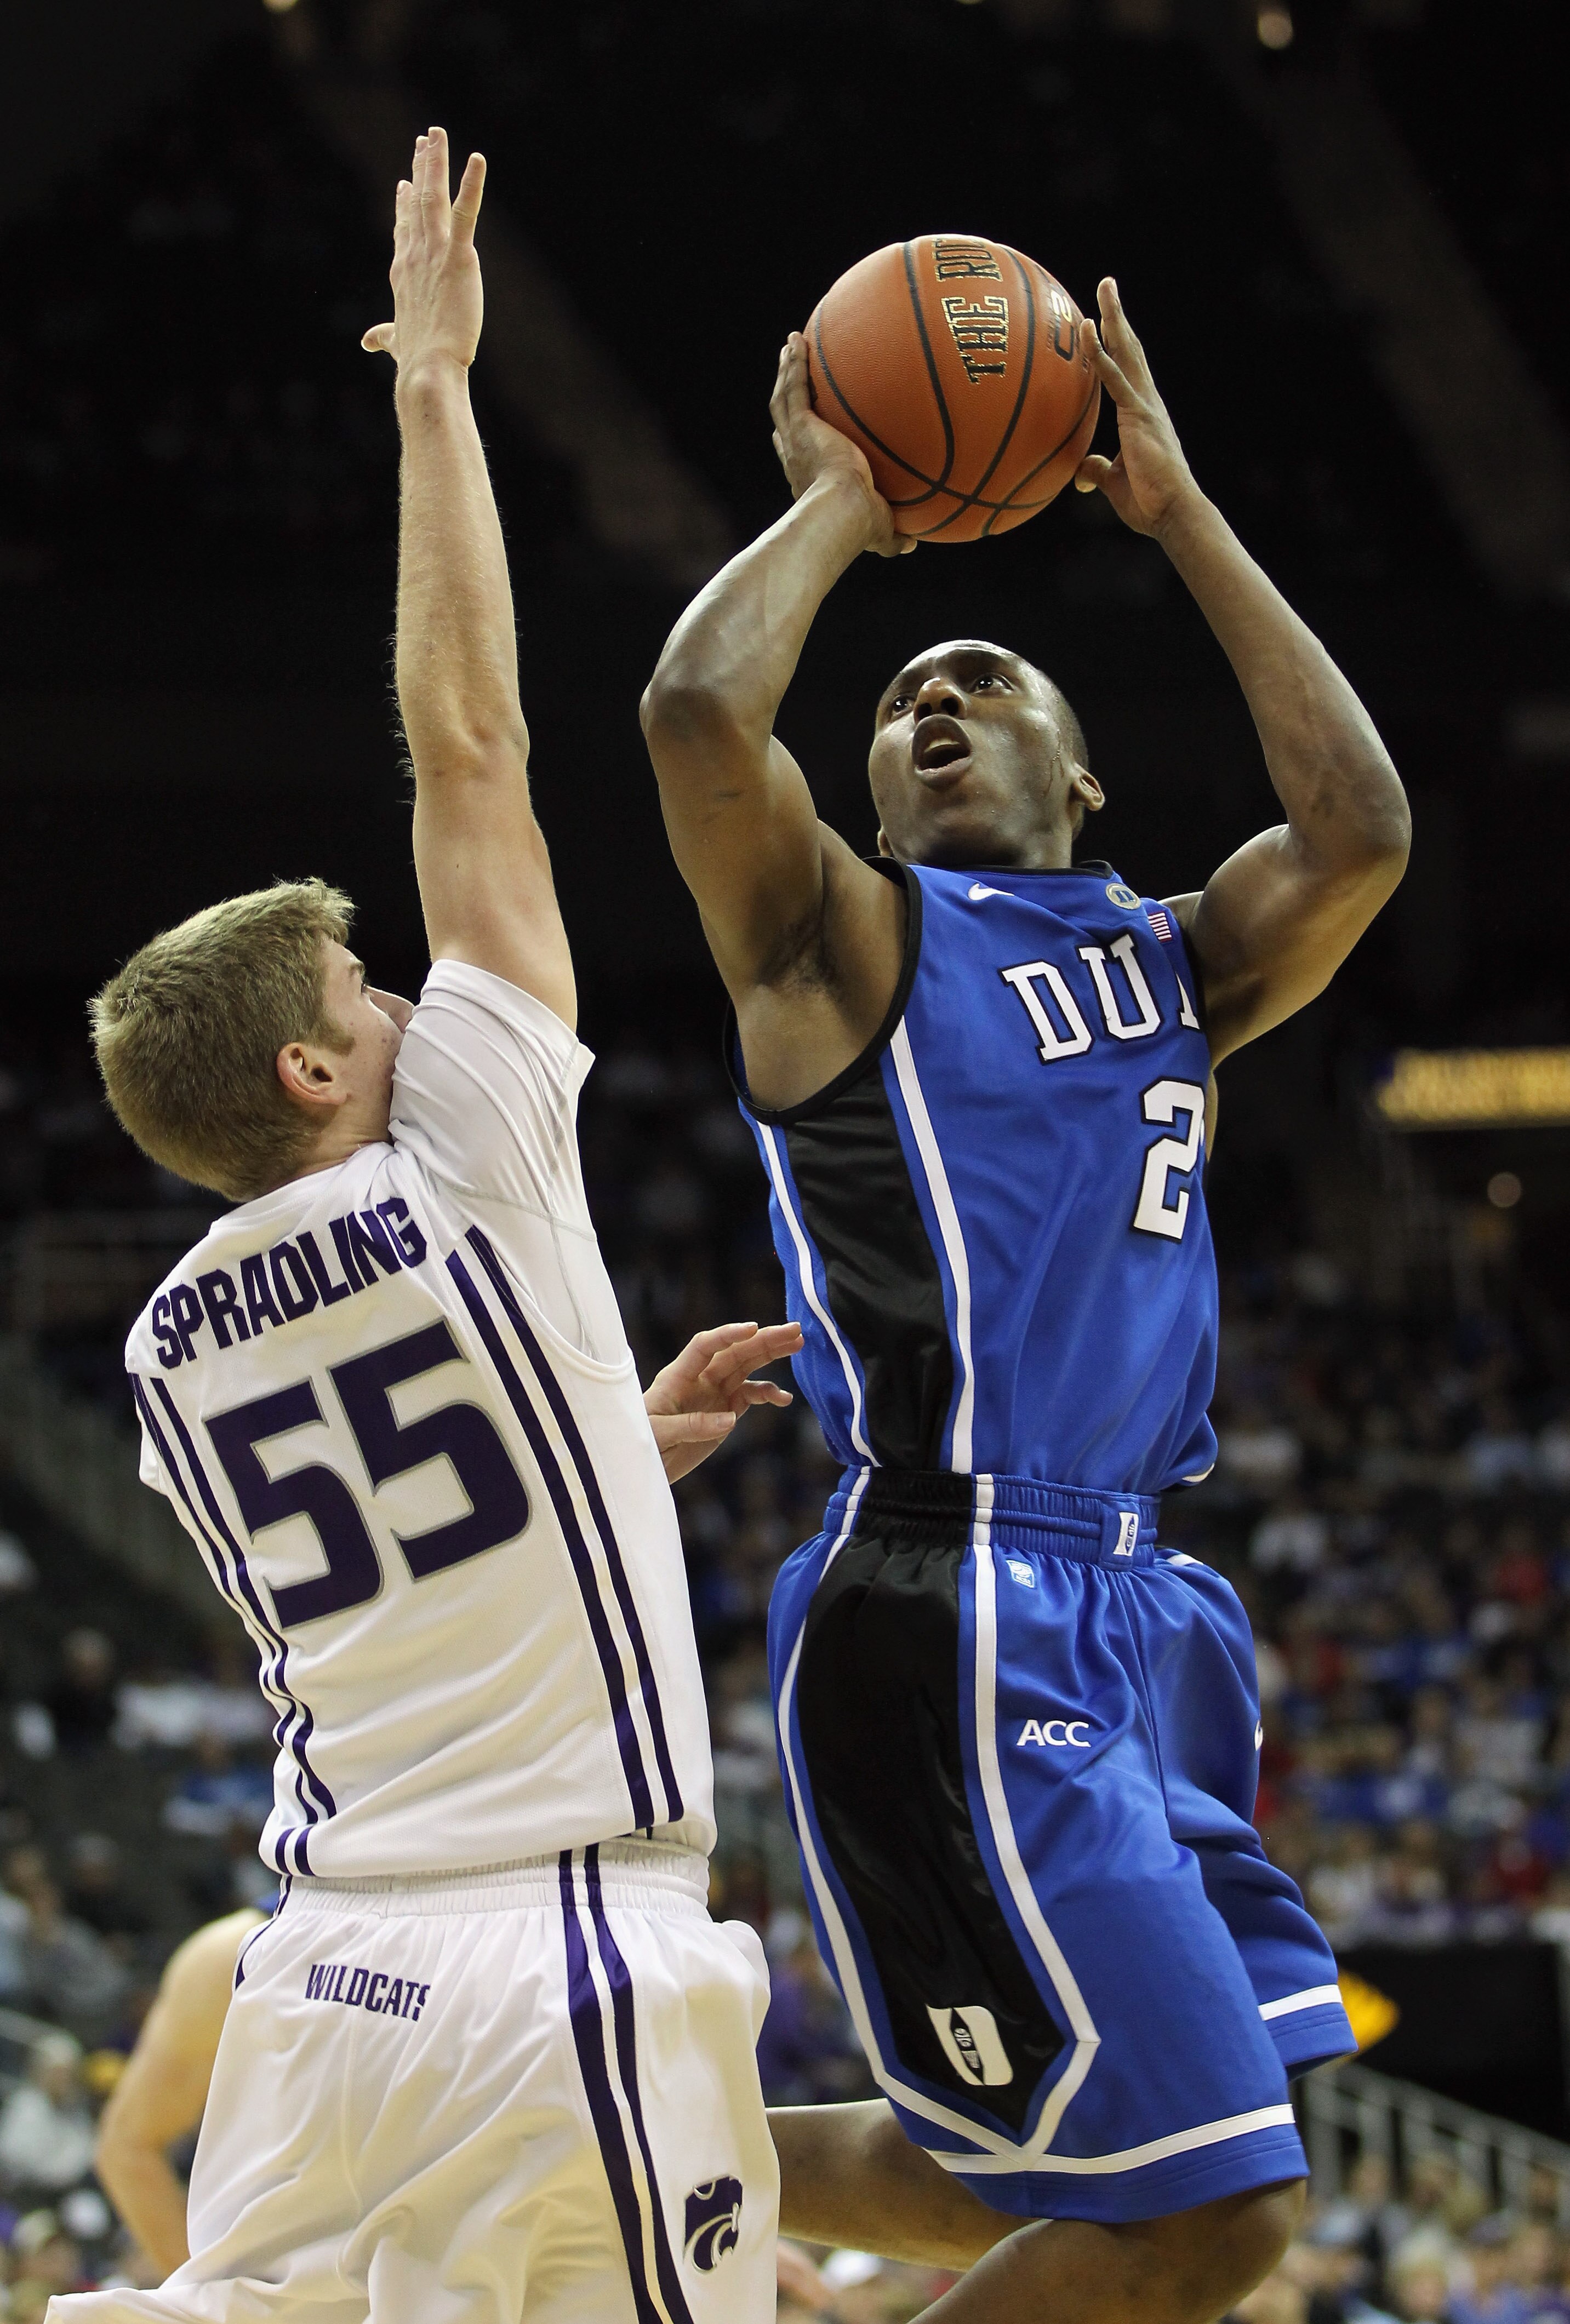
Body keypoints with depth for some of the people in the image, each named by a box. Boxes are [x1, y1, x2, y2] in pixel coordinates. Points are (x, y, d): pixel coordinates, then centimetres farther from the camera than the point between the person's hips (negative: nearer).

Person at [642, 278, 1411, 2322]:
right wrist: (836, 505, 2)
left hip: (1140, 1614, 8)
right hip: (954, 1612, -8)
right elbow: (698, 712, -15)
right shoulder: (846, 937, 4)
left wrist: (1181, 516, 7)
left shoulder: (1174, 966, 20)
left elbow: (1359, 829, 1)